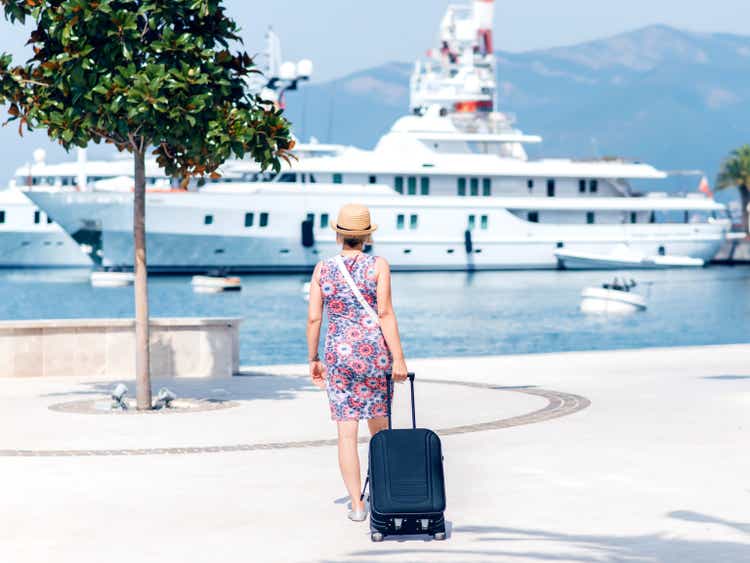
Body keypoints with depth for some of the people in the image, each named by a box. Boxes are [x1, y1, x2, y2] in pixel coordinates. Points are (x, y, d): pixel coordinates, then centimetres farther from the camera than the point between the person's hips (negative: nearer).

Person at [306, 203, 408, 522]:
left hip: (338, 353, 1)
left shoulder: (322, 269, 2)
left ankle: (357, 505, -1)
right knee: (379, 426, 16)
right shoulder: (378, 266, -4)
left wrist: (313, 359, 11)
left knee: (347, 432, 2)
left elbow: (313, 318, 1)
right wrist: (398, 357, -10)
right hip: (375, 352, -1)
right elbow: (385, 313, -11)